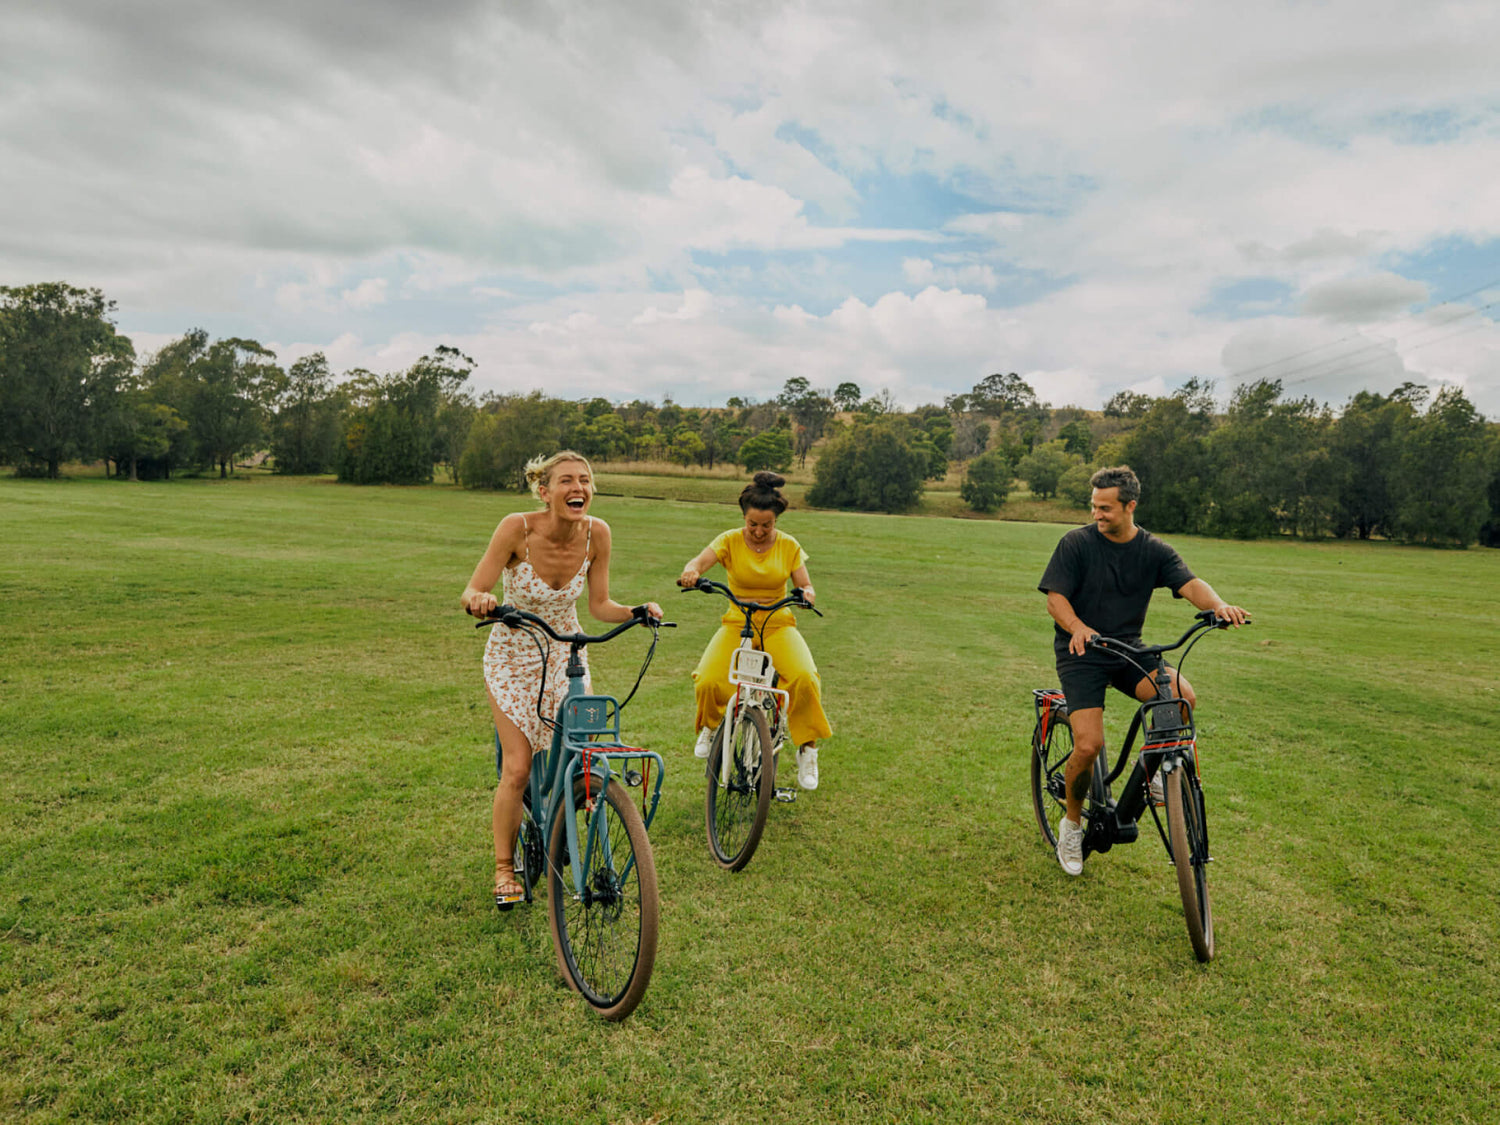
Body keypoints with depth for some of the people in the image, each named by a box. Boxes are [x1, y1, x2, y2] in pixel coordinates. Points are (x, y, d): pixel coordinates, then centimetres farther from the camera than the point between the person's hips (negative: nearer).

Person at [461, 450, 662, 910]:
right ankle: (504, 867, 17)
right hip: (513, 656, -3)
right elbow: (471, 592, -22)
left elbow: (599, 604, -7)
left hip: (566, 655, 3)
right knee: (518, 768, -7)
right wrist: (479, 600, -44)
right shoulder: (517, 528, -24)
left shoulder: (596, 533, -15)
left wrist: (638, 612, -25)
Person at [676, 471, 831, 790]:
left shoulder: (789, 546, 1)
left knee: (804, 678, -30)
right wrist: (691, 572, -43)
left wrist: (807, 594, -27)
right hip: (736, 623, 0)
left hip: (778, 625, 0)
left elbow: (806, 587, -2)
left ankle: (807, 748, -6)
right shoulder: (730, 541, -3)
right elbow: (699, 562, -18)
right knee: (708, 682, -26)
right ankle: (710, 726, 11)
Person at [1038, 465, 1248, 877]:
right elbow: (1055, 599, -12)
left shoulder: (1154, 551, 1)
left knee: (1183, 697, -25)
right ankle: (1072, 822, 11)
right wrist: (1078, 627, -34)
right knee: (1089, 745, -17)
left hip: (1128, 650, 3)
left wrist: (1219, 605, -36)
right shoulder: (1076, 543, -7)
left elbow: (1190, 583, -14)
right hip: (1081, 655, -3)